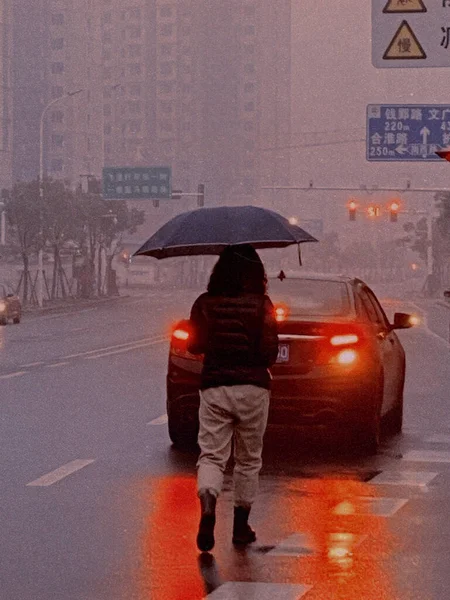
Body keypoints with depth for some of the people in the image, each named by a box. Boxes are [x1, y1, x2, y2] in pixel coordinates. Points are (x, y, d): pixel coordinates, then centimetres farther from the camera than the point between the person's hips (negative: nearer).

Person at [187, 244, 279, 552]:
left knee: (211, 455, 0)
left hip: (214, 387, 1)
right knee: (249, 460, 14)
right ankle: (241, 525, 20)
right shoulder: (261, 304, -7)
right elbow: (270, 352, -9)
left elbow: (194, 345, 6)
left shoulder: (205, 303, -1)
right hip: (252, 387, -1)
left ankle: (208, 508, -27)